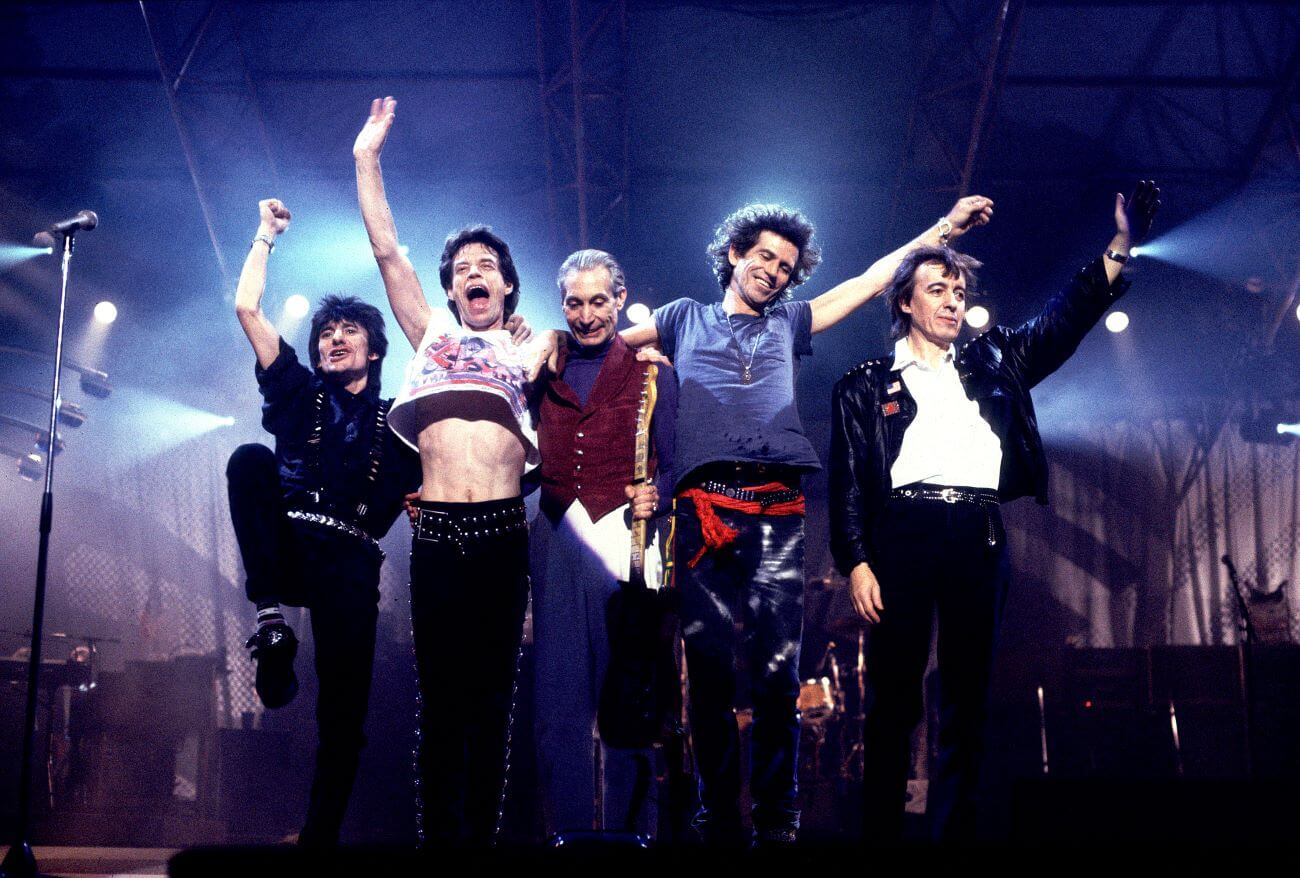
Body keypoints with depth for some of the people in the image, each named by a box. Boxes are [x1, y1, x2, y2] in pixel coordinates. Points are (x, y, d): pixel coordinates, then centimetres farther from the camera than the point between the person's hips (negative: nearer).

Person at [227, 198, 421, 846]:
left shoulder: (397, 422, 15)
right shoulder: (298, 392, 17)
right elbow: (247, 308, 11)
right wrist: (266, 234, 16)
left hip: (349, 565, -1)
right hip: (287, 546, 1)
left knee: (343, 713, -10)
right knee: (251, 459, -26)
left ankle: (320, 834, -2)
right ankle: (270, 622, -26)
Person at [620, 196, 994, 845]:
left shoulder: (787, 323, 26)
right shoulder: (685, 320, 23)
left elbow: (869, 282, 26)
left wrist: (942, 230, 26)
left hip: (777, 511, 1)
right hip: (705, 507, -1)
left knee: (777, 670, -6)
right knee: (709, 669, -4)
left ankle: (777, 815, 0)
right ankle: (719, 815, 3)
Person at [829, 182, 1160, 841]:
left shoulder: (993, 362, 21)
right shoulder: (866, 385, 12)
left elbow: (1064, 321, 16)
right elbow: (848, 481, 6)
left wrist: (1121, 244, 6)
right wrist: (856, 562, -6)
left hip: (979, 537, 3)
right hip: (903, 534, -3)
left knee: (967, 698, 2)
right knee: (893, 697, -4)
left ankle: (954, 828, 5)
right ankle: (881, 826, 1)